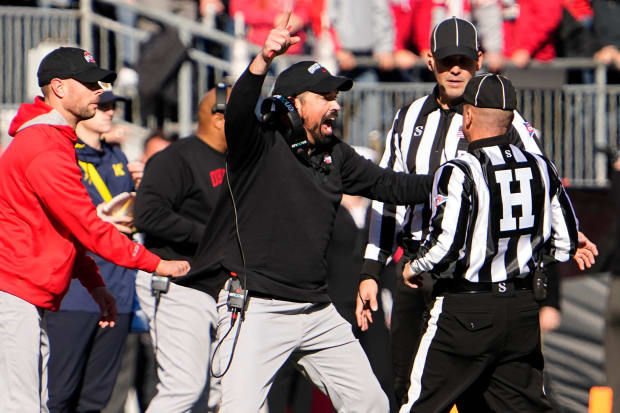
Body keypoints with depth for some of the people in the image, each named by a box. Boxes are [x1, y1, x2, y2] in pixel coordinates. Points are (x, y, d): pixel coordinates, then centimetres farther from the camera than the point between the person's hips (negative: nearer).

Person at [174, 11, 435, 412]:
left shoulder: (335, 155, 13)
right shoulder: (261, 145, -8)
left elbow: (388, 185, 20)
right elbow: (238, 112, -28)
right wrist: (263, 60, -46)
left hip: (317, 311, 7)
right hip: (256, 308, -7)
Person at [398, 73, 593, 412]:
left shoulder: (458, 172, -13)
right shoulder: (541, 168, 4)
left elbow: (445, 245, -20)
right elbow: (566, 244, 9)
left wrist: (414, 268, 0)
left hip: (465, 312, -5)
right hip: (524, 310, 6)